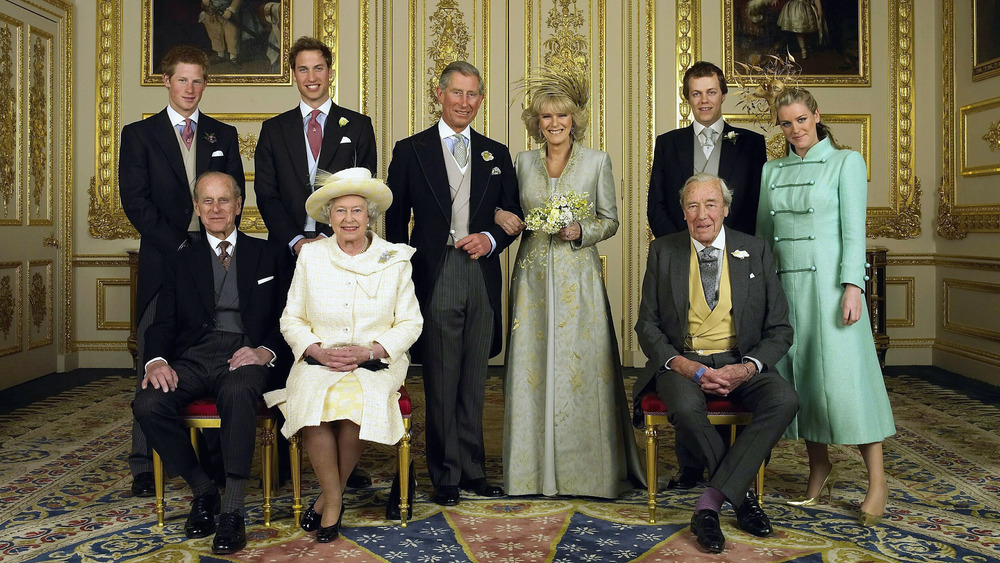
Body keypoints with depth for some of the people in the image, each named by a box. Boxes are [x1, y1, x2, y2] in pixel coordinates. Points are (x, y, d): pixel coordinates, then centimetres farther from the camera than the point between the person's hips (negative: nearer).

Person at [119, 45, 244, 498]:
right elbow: (135, 200, -1)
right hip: (163, 260, -1)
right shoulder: (139, 134, 9)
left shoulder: (223, 135, 16)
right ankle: (144, 465, 6)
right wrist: (179, 246, -10)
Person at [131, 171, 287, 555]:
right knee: (147, 405, -26)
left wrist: (266, 351, -13)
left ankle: (232, 513, -31)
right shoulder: (182, 261, 21)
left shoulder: (266, 255, 16)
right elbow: (164, 323, 12)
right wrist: (156, 361, -10)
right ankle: (202, 490, -4)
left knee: (238, 392, -38)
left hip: (245, 356, -3)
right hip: (194, 357, 3)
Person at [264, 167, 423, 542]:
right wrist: (318, 351, -11)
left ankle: (330, 497, -9)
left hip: (377, 362, -1)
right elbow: (291, 319, 8)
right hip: (318, 361, 1)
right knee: (313, 400, -31)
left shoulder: (395, 260, 4)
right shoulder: (311, 256, 8)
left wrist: (369, 351, -13)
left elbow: (410, 323, 3)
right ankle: (334, 499, -12)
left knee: (357, 401, -32)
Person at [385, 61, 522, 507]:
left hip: (482, 277, 3)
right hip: (434, 279, -3)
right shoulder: (410, 150, 5)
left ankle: (474, 470, 22)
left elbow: (513, 215, 16)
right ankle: (446, 476, 14)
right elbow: (395, 219, 4)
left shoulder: (496, 154, 13)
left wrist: (490, 239, -5)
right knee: (441, 383, 2)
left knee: (474, 382, 10)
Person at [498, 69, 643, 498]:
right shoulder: (522, 162, 8)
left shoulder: (597, 161, 3)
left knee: (581, 369, -2)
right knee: (532, 369, 2)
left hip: (578, 277, -2)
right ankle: (535, 469, 14)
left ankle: (585, 469, 11)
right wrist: (504, 218, -7)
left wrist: (581, 231, -13)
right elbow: (510, 213, 15)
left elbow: (610, 220, 4)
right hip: (534, 276, 2)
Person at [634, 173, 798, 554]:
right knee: (686, 408, -35)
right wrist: (684, 366, -16)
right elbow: (647, 326, 3)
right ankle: (741, 494, -10)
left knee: (784, 401, -29)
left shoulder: (756, 253, 5)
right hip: (682, 361, -1)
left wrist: (747, 368, -16)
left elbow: (779, 329, 5)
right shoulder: (663, 252, 4)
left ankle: (709, 504, -25)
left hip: (739, 362, 2)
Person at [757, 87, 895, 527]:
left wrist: (852, 287, -15)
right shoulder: (771, 171, 14)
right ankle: (819, 468, 17)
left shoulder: (846, 162, 1)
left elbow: (853, 230, -6)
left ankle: (877, 481, 3)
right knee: (798, 374, 4)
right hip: (784, 283, 5)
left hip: (827, 281, -4)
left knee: (844, 375, -7)